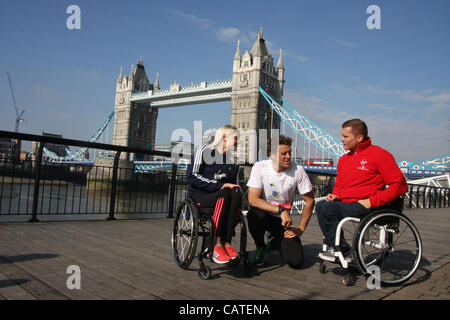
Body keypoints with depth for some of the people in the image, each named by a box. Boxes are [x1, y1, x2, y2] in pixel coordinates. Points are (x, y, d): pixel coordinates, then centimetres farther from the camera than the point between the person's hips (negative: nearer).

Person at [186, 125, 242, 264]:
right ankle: (217, 245, -35)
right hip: (199, 196, -4)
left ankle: (227, 243, -32)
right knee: (224, 194, -35)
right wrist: (219, 185, -19)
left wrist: (234, 188, -6)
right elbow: (191, 176, -13)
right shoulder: (204, 151, -2)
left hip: (223, 196, 5)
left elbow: (234, 184, 21)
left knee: (236, 194, -29)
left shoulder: (233, 161, 15)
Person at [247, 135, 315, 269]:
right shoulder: (260, 167, -15)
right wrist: (280, 211, -33)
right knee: (254, 213, -38)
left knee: (296, 261, -15)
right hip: (264, 213, -1)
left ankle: (273, 244, 21)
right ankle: (260, 248, -4)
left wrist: (300, 228, -7)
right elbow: (253, 199, -23)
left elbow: (309, 201, -3)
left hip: (284, 219, 2)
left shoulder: (298, 170, -11)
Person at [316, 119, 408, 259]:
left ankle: (339, 248, -7)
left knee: (326, 208, -23)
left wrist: (371, 201, -15)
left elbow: (400, 185, -9)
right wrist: (335, 195, 4)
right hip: (345, 204, 7)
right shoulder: (343, 159, 17)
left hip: (364, 206, -7)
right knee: (321, 205, -17)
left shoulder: (379, 154, -5)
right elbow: (338, 184, 28)